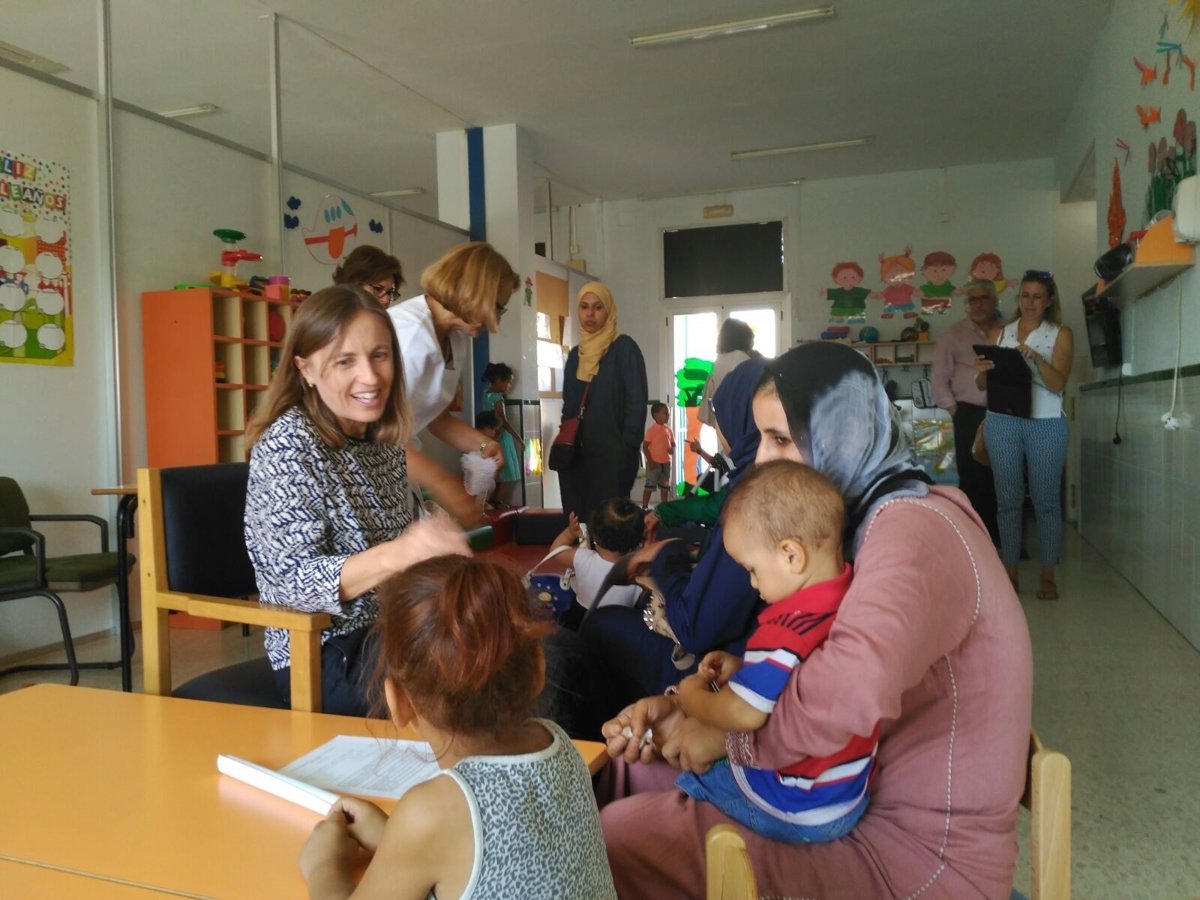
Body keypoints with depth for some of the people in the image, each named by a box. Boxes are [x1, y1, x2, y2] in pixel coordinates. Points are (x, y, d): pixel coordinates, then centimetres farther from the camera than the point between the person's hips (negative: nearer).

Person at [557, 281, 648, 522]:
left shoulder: (624, 348, -3)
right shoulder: (575, 354, 15)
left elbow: (637, 401, -10)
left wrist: (626, 448, -15)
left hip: (612, 455, -6)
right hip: (575, 455, 6)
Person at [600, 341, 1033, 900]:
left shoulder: (912, 530, -24)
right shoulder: (862, 522, 8)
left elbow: (850, 692, -42)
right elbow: (790, 662, 7)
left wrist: (727, 735, -24)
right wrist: (685, 703, -9)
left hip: (927, 852, -8)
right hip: (865, 791, 9)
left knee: (623, 840, -8)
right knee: (641, 768, 8)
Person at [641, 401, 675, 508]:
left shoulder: (668, 429, 6)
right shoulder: (652, 429, -11)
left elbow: (673, 444, 16)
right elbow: (645, 446, -11)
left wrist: (672, 450, -9)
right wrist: (650, 461, -15)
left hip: (666, 463, 6)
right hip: (654, 463, -6)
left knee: (665, 486, 12)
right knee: (649, 486, -1)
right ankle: (644, 507, 6)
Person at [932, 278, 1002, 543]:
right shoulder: (953, 334, 5)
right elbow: (940, 379, 2)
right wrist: (956, 414, -4)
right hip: (970, 415, -2)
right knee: (973, 479, 0)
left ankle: (999, 538, 13)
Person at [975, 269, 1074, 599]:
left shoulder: (1061, 334, 5)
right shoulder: (1001, 333, 12)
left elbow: (1058, 384, -7)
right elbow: (982, 385, 10)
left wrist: (1035, 357, -22)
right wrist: (983, 370, -12)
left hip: (1045, 424, -2)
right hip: (1002, 423, 2)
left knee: (1046, 499, -1)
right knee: (1008, 499, 4)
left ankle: (1048, 576, 7)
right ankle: (1010, 573, 10)